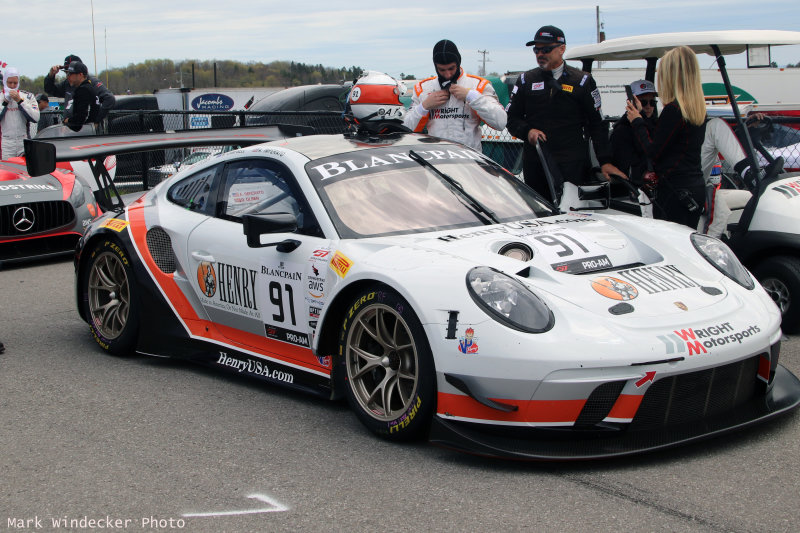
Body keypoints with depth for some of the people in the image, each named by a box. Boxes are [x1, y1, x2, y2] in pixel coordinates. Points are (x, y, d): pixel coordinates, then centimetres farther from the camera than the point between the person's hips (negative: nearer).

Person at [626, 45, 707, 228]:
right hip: (696, 186, 9)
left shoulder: (673, 110, -16)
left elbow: (654, 152, -12)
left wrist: (637, 121, 1)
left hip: (675, 190, -9)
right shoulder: (698, 109, 11)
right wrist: (641, 114, 22)